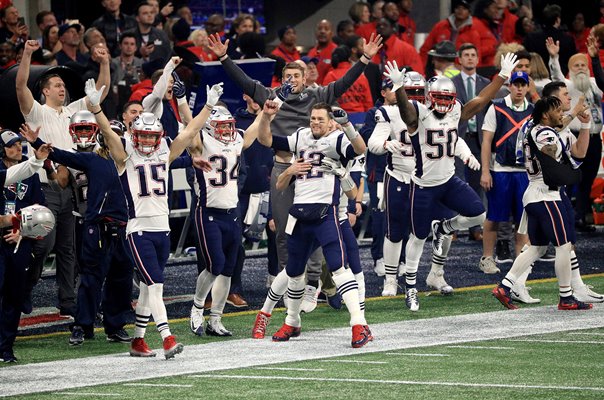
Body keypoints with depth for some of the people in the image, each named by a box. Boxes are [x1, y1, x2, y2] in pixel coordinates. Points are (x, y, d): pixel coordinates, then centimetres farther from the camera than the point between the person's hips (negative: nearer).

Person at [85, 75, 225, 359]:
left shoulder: (164, 155, 12)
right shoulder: (125, 157, -2)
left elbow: (191, 131, 15)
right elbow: (108, 133, -16)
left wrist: (209, 105, 14)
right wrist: (95, 108, -31)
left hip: (163, 228, 6)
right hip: (139, 231, -6)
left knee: (147, 288, 11)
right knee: (155, 284, -13)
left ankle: (138, 341, 19)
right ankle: (167, 339, -19)